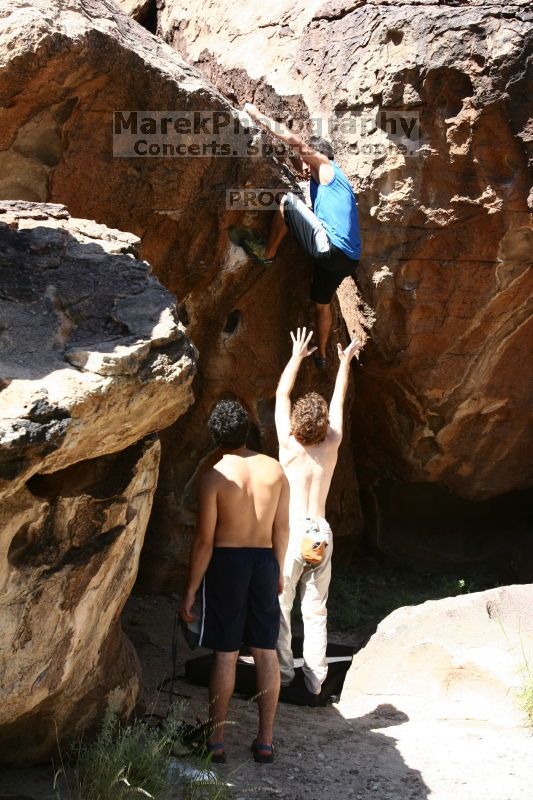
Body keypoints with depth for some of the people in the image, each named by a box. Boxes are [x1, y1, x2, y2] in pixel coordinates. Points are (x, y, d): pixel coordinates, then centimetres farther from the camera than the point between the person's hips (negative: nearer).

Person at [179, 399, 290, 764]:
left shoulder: (214, 476, -13)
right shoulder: (275, 469, -1)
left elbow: (204, 540, -12)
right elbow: (282, 528, 6)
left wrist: (191, 591, -4)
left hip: (226, 562, -3)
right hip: (264, 562, 3)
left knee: (225, 654, 3)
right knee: (266, 652, 9)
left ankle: (216, 741, 10)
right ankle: (266, 740, 15)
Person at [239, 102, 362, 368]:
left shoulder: (328, 169, 1)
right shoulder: (325, 181, 28)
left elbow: (295, 141, -9)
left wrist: (257, 116, -3)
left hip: (330, 249, -10)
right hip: (346, 259, 10)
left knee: (288, 200, -10)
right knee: (322, 304, 25)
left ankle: (267, 253, 1)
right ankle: (321, 356, 35)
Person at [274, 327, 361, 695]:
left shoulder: (288, 444, -7)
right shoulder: (332, 443, -1)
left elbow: (282, 394, 7)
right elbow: (339, 399, 15)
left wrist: (297, 356, 20)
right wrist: (345, 361, 30)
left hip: (291, 532, -3)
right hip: (321, 533, 3)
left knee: (279, 606, 7)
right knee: (316, 612, 8)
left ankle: (282, 673, 9)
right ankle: (315, 680, 11)